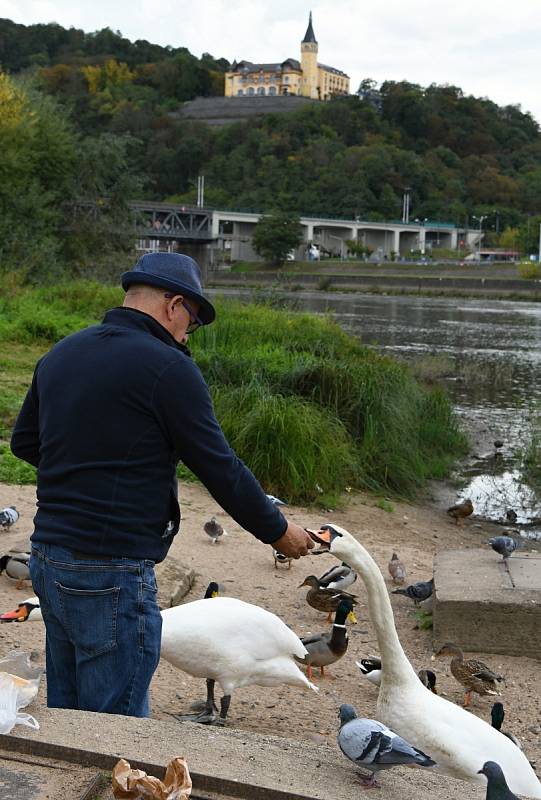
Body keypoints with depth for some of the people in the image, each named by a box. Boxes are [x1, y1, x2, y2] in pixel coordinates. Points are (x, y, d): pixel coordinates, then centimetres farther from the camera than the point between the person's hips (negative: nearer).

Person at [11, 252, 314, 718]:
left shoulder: (60, 354, 10)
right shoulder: (167, 367, -13)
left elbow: (23, 442, 21)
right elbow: (221, 469, -9)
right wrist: (278, 531, 4)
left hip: (48, 559, 8)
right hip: (112, 574, -8)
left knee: (65, 718, 19)